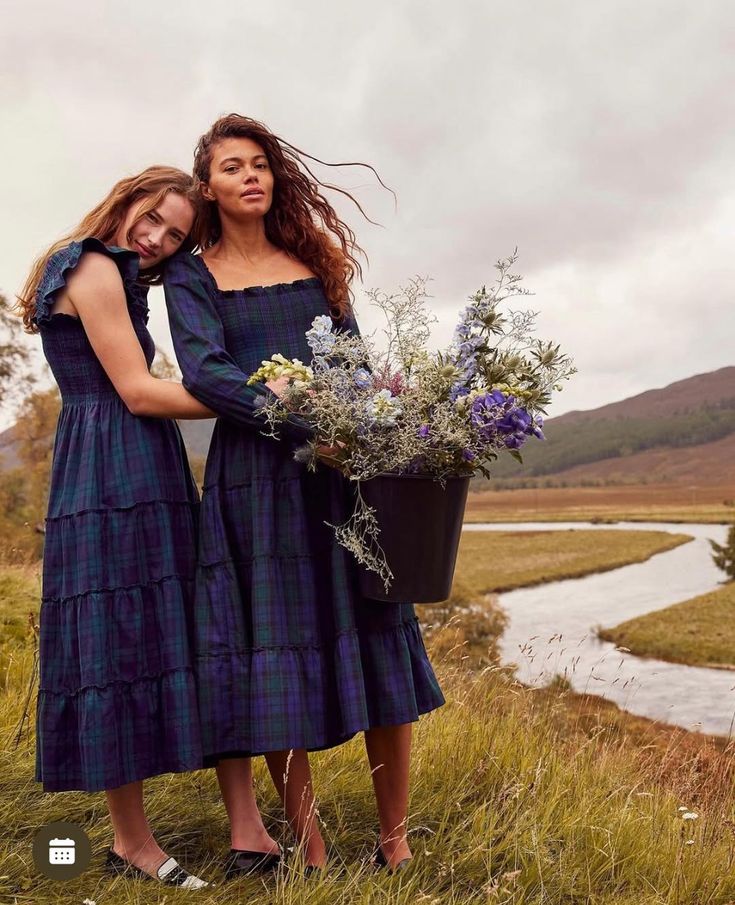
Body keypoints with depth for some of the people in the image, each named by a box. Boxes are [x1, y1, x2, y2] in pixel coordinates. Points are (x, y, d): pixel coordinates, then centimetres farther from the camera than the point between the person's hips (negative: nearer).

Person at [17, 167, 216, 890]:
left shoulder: (111, 276, 24)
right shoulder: (95, 269, -5)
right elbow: (138, 392, -12)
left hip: (137, 479, 10)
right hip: (115, 480, -10)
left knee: (143, 638, 8)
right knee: (121, 642, -6)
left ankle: (130, 835, 15)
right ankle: (132, 842, 4)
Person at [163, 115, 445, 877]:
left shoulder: (314, 260, 17)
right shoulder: (191, 275, 6)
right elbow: (204, 371, -9)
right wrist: (306, 429, -21)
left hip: (347, 468, 3)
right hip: (257, 474, -2)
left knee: (381, 650, -1)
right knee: (278, 658, -2)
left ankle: (395, 843, 13)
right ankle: (310, 852, 12)